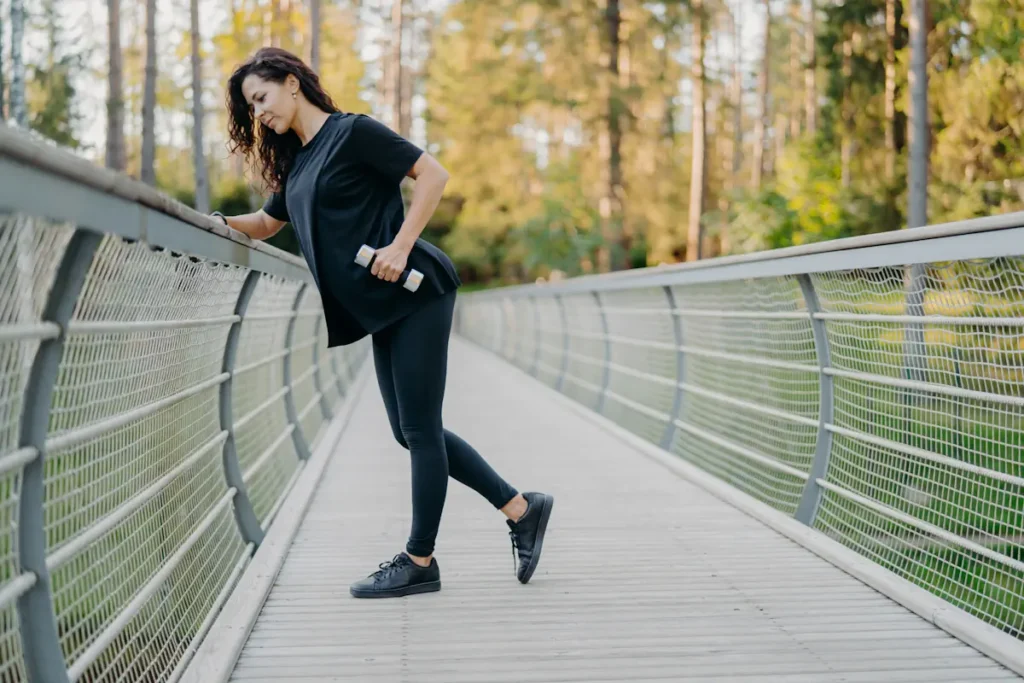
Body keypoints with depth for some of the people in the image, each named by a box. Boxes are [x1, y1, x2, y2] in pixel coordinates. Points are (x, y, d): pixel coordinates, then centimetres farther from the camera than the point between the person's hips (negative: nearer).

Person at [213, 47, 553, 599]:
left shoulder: (353, 132, -7)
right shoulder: (297, 164, 17)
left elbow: (433, 175, -12)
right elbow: (266, 223, 29)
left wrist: (400, 246, -19)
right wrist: (221, 224, 10)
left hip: (416, 292, -9)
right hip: (382, 310, 9)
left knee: (419, 427, -3)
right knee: (411, 430, 9)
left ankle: (419, 562, 5)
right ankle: (521, 508, 18)